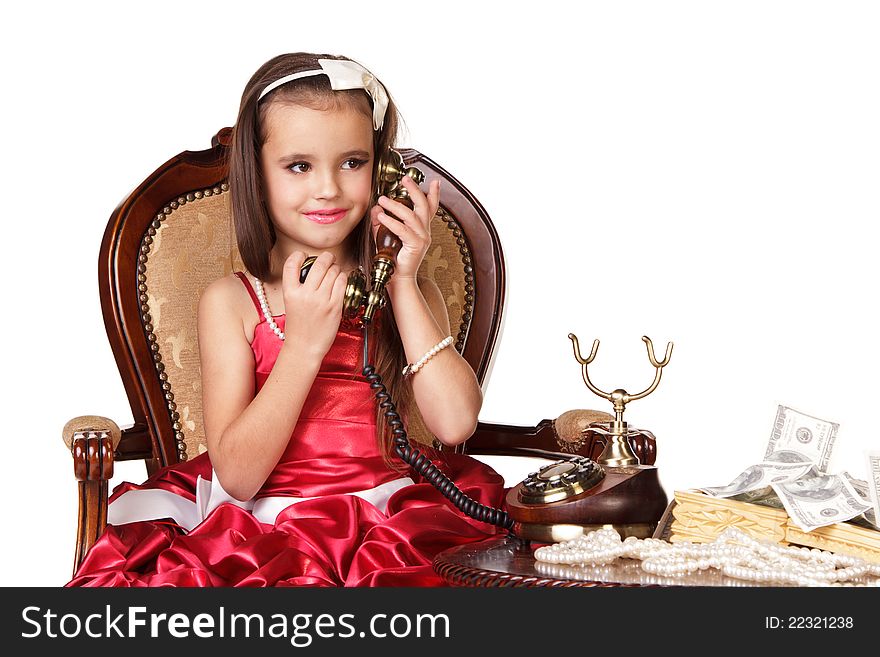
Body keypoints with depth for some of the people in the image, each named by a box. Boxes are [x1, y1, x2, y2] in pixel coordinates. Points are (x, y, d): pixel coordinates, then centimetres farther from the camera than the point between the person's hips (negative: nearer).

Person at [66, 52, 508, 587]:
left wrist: (404, 283, -5)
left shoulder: (407, 289, 10)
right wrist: (303, 343, -13)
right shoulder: (231, 302, 4)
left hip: (394, 519, 0)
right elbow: (237, 475, -6)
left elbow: (456, 422, -6)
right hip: (264, 533, 0)